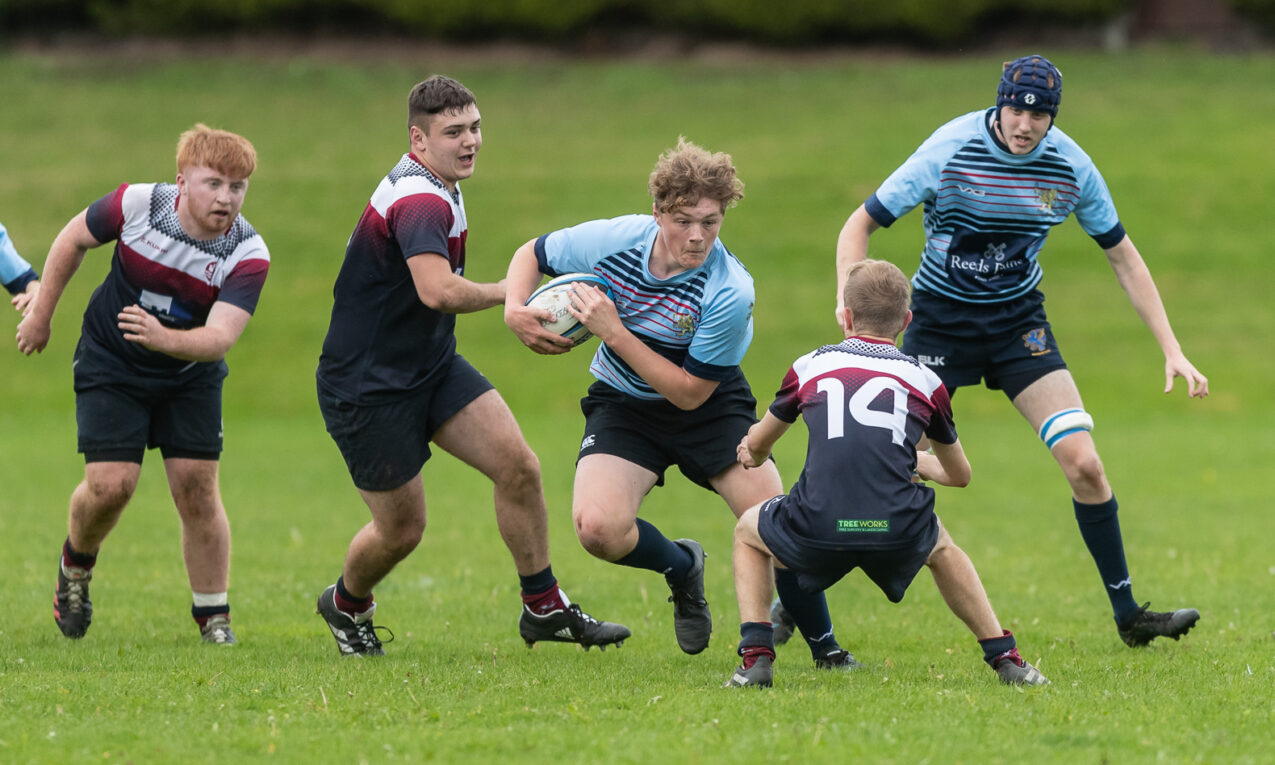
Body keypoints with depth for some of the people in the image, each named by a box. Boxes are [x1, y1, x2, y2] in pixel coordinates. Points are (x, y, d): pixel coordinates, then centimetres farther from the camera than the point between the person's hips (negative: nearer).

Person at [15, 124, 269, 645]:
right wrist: (41, 313, 4)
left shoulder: (248, 254, -23)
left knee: (197, 487, -7)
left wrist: (165, 339, -52)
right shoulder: (139, 204, -22)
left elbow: (220, 338, -33)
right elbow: (74, 239, -2)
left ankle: (213, 618, 7)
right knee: (110, 485, -13)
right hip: (110, 367, -1)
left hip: (190, 375, 1)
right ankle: (76, 564, 19)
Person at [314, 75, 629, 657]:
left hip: (431, 365, 9)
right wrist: (507, 293, -27)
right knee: (402, 529, 2)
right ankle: (346, 605, 34)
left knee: (518, 465, -8)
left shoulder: (436, 189, 9)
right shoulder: (419, 200, -25)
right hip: (369, 386, -9)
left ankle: (543, 608, 4)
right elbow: (438, 291, -41)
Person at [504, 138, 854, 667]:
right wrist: (516, 311, -19)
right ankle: (682, 569, 11)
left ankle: (825, 648, 10)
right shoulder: (612, 240, -19)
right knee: (598, 528, -24)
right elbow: (532, 254, 2)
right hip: (623, 405, 2)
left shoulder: (730, 294, -28)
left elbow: (691, 392, -24)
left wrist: (613, 332, -30)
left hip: (710, 407, -2)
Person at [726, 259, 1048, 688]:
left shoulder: (809, 366, 20)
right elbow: (959, 474, 37)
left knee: (748, 531, 32)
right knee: (940, 547, 37)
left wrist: (754, 453, 62)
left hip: (816, 531, -1)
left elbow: (755, 448, 36)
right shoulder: (924, 379, 21)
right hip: (899, 535, 1)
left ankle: (756, 657, 15)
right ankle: (1004, 656, 29)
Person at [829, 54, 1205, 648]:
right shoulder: (951, 150, -19)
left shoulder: (1070, 166, -9)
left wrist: (1172, 351, -1)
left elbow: (1123, 258, 4)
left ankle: (1127, 613, 2)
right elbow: (860, 225, -12)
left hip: (1019, 320, 3)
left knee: (1083, 465, -10)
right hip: (941, 317, -3)